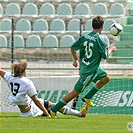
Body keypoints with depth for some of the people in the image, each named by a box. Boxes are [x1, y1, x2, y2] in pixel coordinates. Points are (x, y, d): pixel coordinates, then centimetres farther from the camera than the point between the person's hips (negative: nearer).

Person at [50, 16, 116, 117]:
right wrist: (111, 49, 5)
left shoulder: (85, 37, -2)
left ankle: (87, 97, 27)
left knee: (106, 78, 26)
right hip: (90, 71, -8)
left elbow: (73, 47, 0)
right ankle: (53, 110, -1)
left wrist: (76, 59, 15)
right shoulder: (100, 39, -21)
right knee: (75, 92, -2)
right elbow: (105, 56, -14)